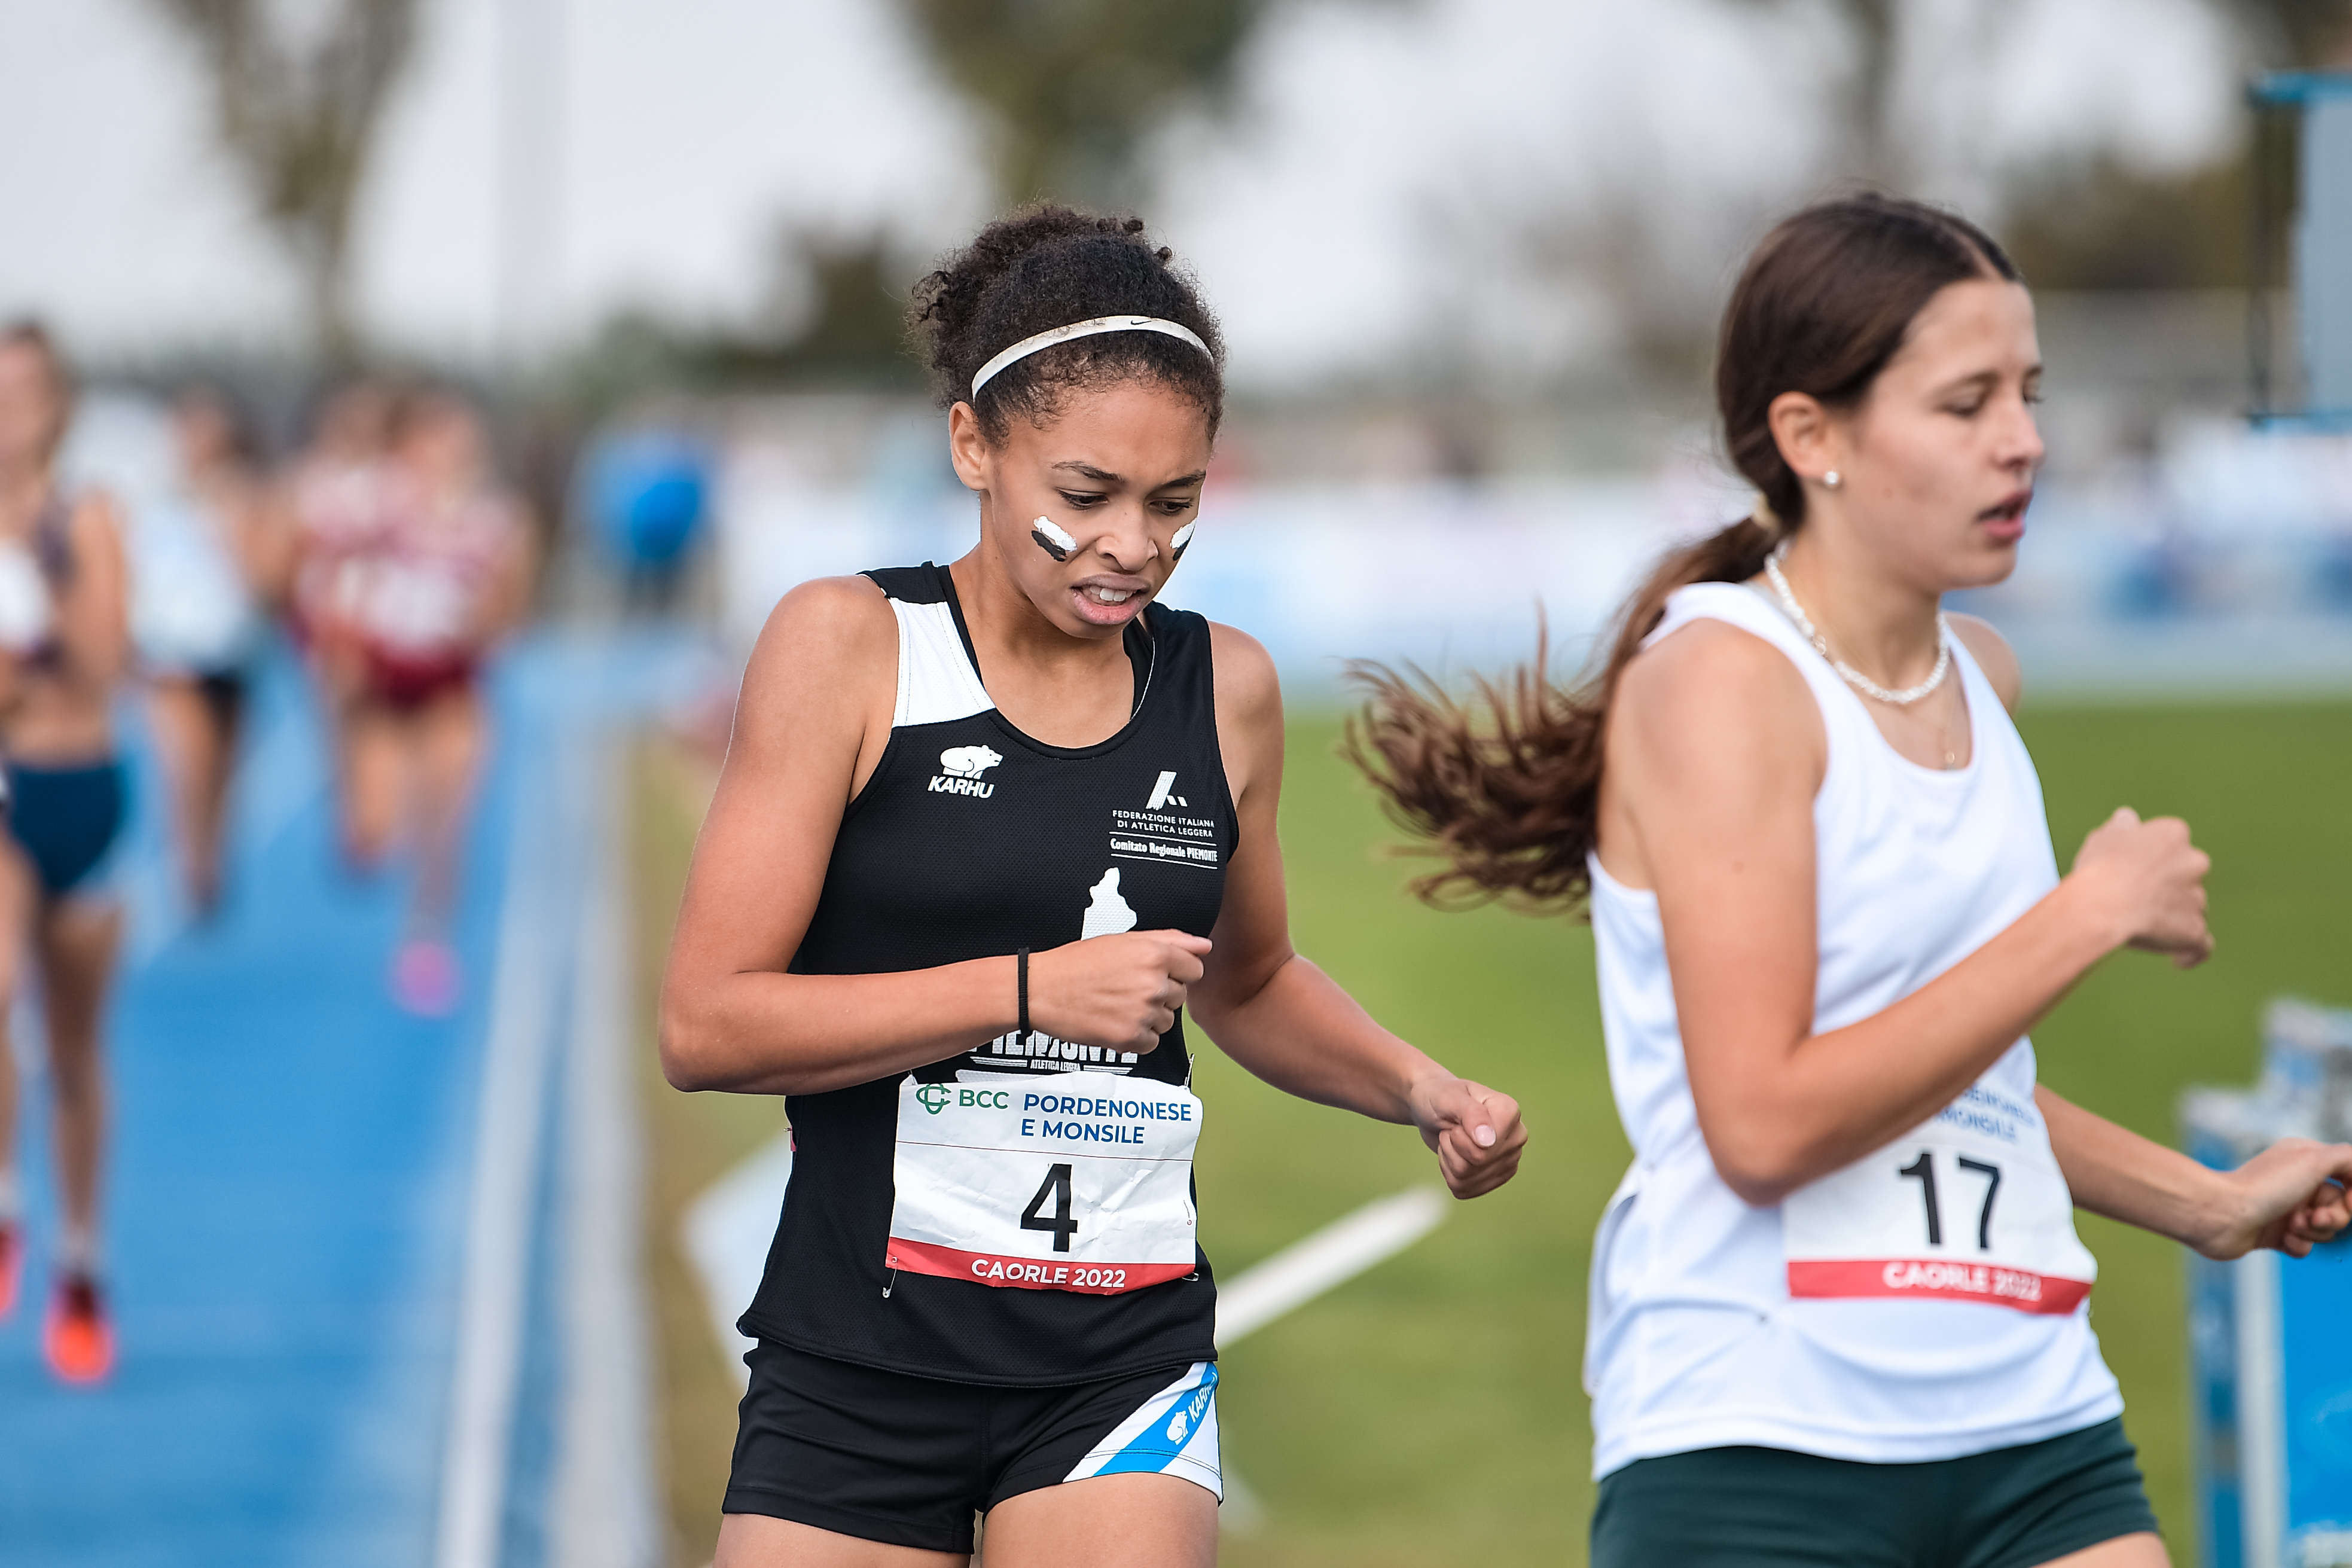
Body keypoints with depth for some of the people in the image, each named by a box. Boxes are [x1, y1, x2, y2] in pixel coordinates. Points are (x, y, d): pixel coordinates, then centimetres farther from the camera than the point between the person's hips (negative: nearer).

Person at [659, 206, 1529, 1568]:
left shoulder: (1226, 688, 7)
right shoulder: (848, 644, -5)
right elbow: (705, 1024, -12)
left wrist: (1417, 1088, 9)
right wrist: (1034, 991, -18)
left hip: (1124, 1365, 2)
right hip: (859, 1350, -2)